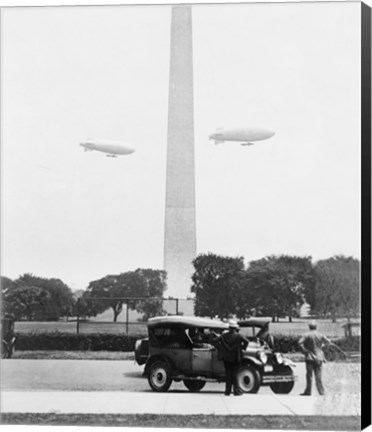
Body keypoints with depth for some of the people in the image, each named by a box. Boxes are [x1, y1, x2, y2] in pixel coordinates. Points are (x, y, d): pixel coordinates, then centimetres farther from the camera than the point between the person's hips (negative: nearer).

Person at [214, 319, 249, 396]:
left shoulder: (224, 335, 1)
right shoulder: (238, 335, -8)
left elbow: (216, 341, -5)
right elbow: (246, 341, -19)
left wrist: (220, 348, 3)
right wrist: (242, 347, -2)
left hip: (226, 358, 3)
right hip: (235, 358, -3)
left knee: (228, 374, 11)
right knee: (234, 374, 6)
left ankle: (227, 391, 13)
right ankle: (237, 391, 6)